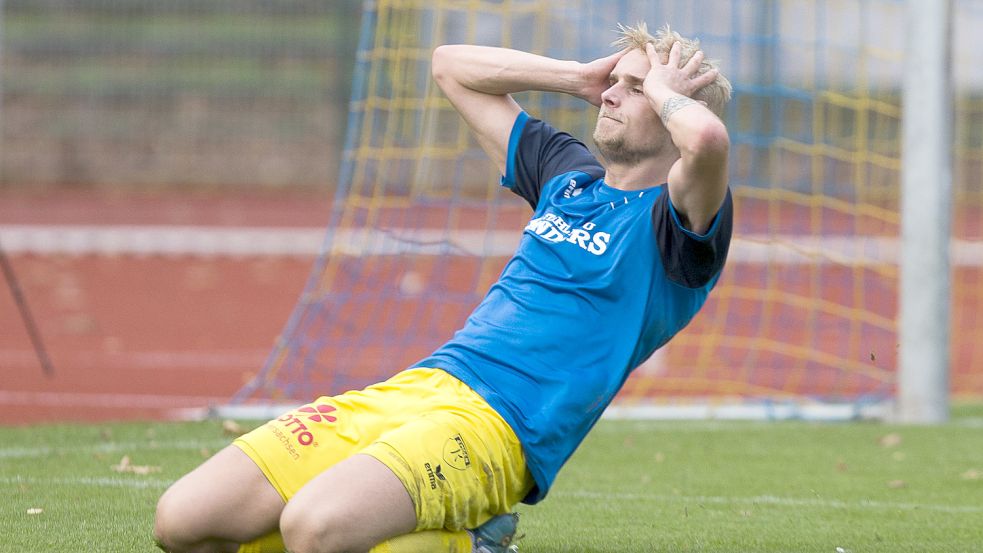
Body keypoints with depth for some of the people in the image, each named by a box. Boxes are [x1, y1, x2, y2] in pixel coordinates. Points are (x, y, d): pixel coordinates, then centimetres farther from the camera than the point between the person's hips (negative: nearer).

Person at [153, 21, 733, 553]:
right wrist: (581, 77, 24)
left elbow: (707, 137, -25)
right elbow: (451, 64, 35)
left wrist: (661, 91, -3)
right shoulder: (568, 172, 23)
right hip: (405, 390, 8)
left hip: (496, 426, -8)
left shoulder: (674, 220, 1)